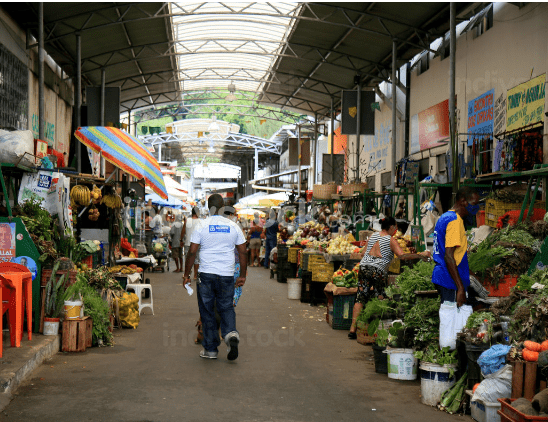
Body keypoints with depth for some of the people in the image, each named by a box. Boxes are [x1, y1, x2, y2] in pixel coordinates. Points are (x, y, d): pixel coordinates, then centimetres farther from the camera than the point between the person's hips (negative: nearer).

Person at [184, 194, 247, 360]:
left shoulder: (201, 226, -3)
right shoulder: (233, 226, 4)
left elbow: (192, 252, -4)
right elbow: (243, 253, 7)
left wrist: (186, 275, 6)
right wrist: (242, 276, 16)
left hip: (206, 275, -1)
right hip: (227, 275, 2)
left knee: (207, 311, 8)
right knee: (227, 308, 12)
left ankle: (211, 349, 13)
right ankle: (231, 334, -15)